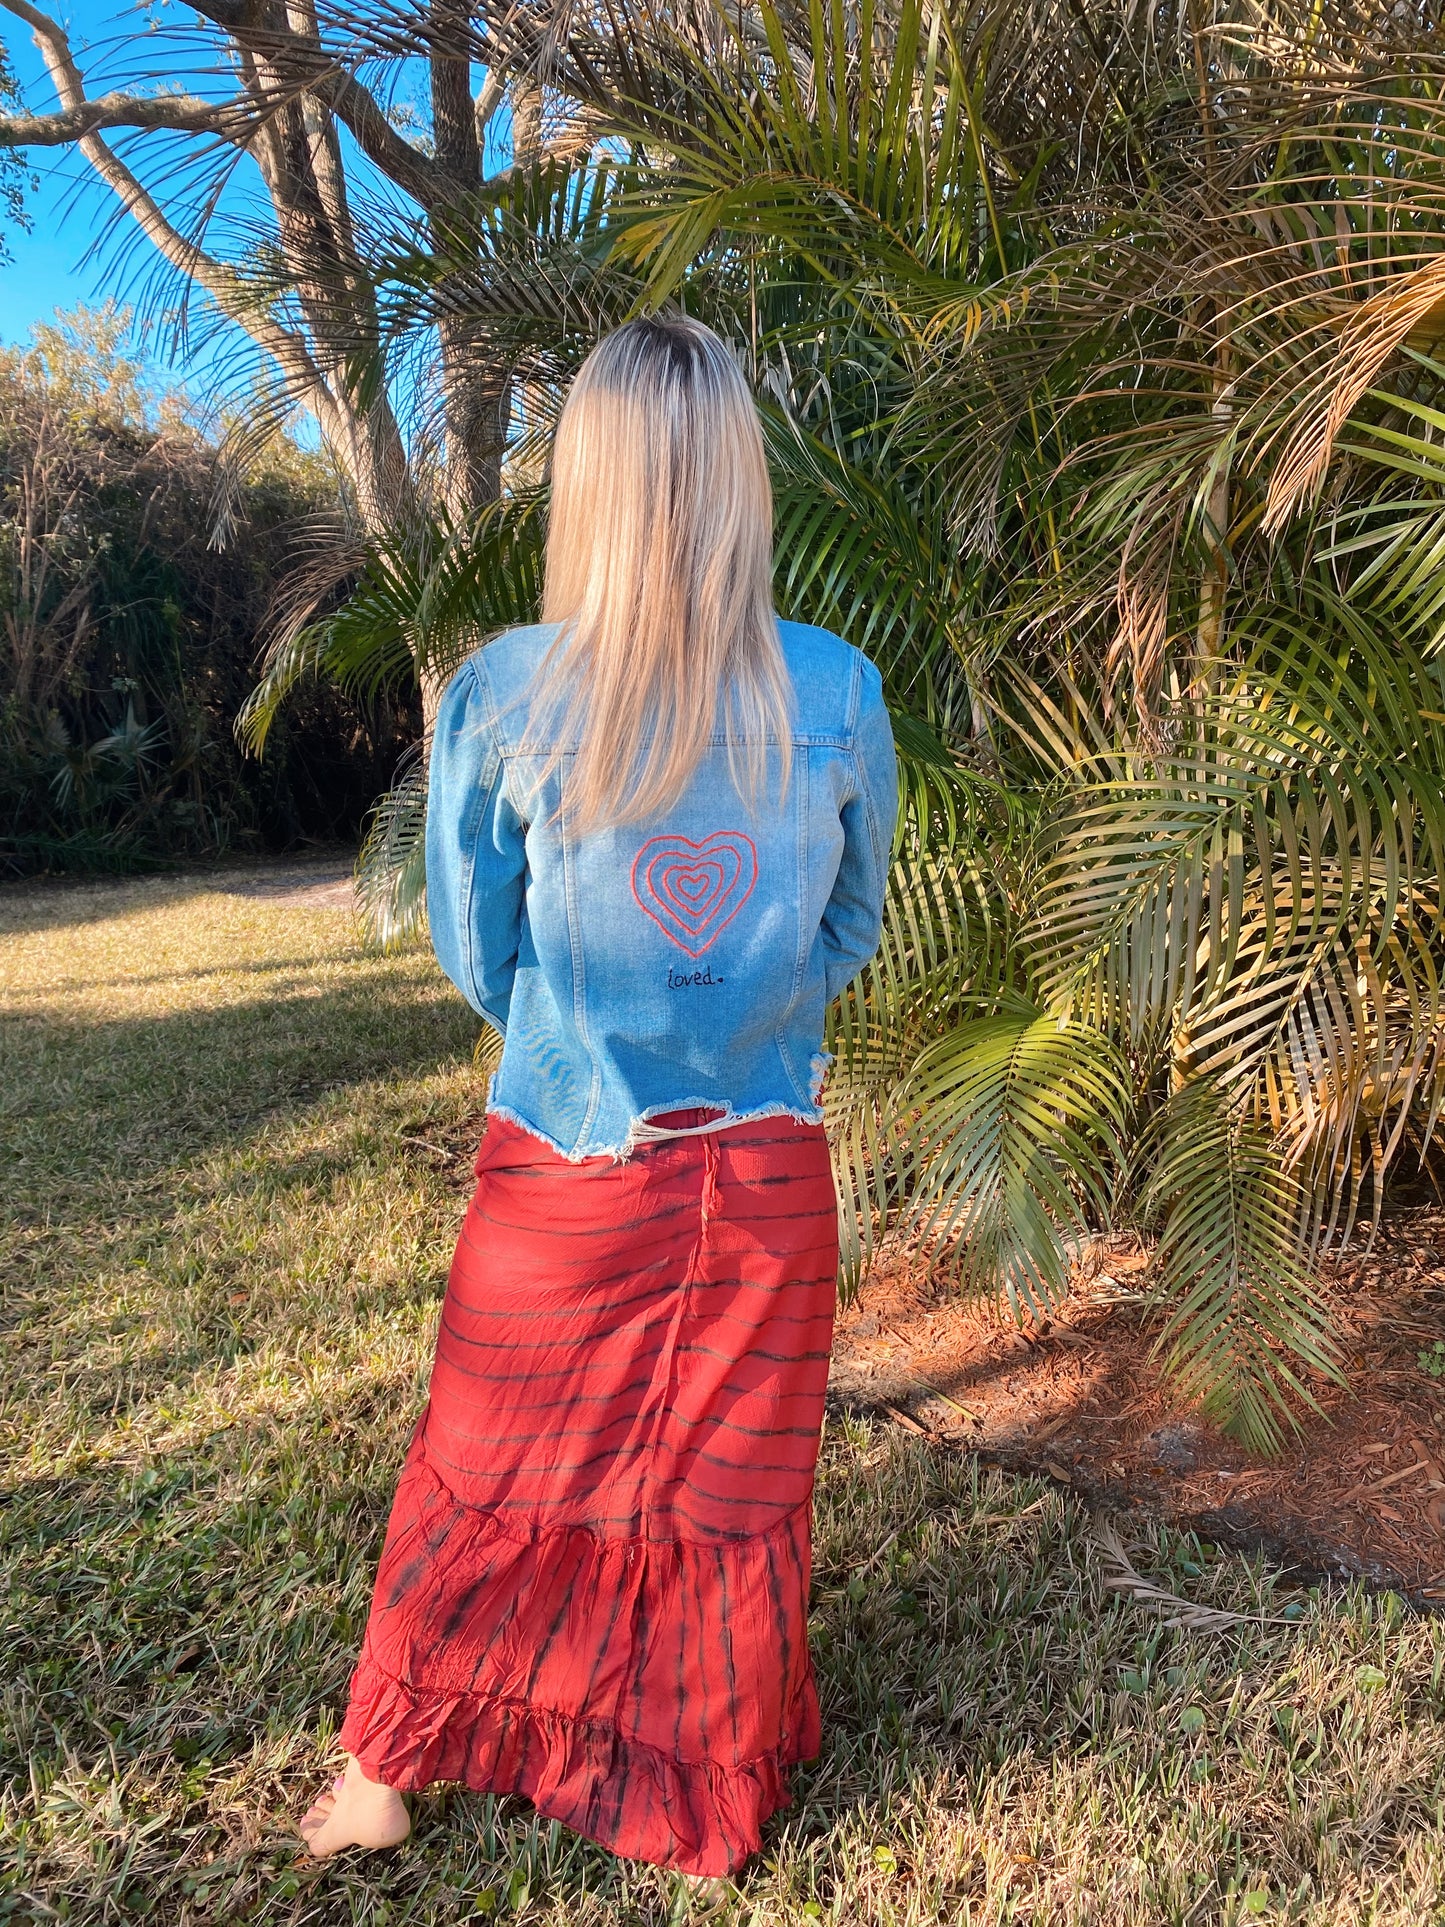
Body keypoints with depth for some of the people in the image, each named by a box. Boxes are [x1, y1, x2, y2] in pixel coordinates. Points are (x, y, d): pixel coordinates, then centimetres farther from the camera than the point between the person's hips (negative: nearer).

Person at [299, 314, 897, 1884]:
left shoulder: (499, 694, -14)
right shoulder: (839, 695, -9)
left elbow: (476, 957, -1)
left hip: (561, 1169, -1)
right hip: (766, 1181, 1)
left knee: (491, 1480, 19)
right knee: (731, 1491, 19)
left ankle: (385, 1774, 41)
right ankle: (716, 1805, 42)